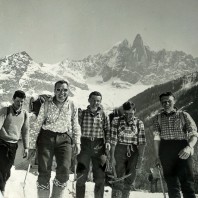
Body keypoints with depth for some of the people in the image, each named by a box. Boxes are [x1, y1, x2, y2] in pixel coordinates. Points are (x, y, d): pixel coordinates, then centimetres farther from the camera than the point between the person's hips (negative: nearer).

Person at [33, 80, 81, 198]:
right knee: (44, 171, -5)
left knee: (64, 169, -14)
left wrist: (77, 142, 8)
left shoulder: (72, 106, 4)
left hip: (64, 138, 1)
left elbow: (75, 126, 13)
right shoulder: (46, 105, 1)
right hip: (46, 136, 0)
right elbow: (38, 123, 6)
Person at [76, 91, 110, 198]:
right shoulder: (82, 114, 3)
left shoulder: (104, 115, 5)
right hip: (84, 145, 0)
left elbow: (107, 130, 5)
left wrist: (107, 142, -11)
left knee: (100, 177, 3)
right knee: (81, 177, 2)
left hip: (98, 146, 1)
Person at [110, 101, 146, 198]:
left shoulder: (139, 123, 2)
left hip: (133, 152, 2)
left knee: (130, 180, 6)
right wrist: (112, 157, -7)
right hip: (120, 151, -2)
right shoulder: (116, 121, -1)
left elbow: (142, 142, 1)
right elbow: (113, 140, -3)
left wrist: (140, 158, -6)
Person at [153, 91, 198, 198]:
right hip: (165, 152, 2)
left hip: (182, 152, -2)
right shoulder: (158, 118, 12)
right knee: (171, 182, 5)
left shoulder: (184, 115, 5)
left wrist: (189, 147, -20)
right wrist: (157, 156, 1)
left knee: (187, 182, -8)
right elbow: (156, 137, 9)